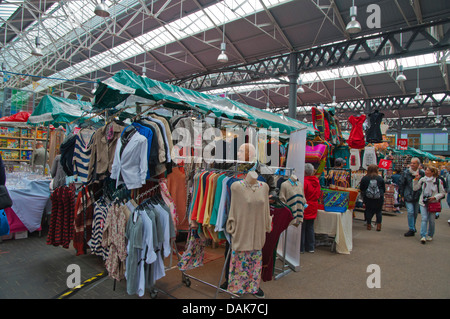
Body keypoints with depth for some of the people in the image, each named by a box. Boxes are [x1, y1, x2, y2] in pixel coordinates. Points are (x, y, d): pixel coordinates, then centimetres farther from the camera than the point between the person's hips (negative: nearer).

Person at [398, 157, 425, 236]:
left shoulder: (422, 173, 1)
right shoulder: (406, 172, -3)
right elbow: (401, 183, 2)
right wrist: (401, 194, 2)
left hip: (418, 196, 2)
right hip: (408, 196, -2)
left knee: (415, 213, 13)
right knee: (410, 212, -9)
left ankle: (413, 227, 32)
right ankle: (411, 229, -3)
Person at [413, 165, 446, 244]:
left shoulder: (438, 181, -4)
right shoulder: (422, 179, 3)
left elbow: (442, 193, 0)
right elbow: (415, 188, 5)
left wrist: (434, 197, -14)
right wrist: (416, 180, -5)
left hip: (433, 203, -1)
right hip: (423, 202, 1)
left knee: (431, 220, 6)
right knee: (424, 219, -8)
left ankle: (430, 235, 24)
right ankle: (423, 236, -11)